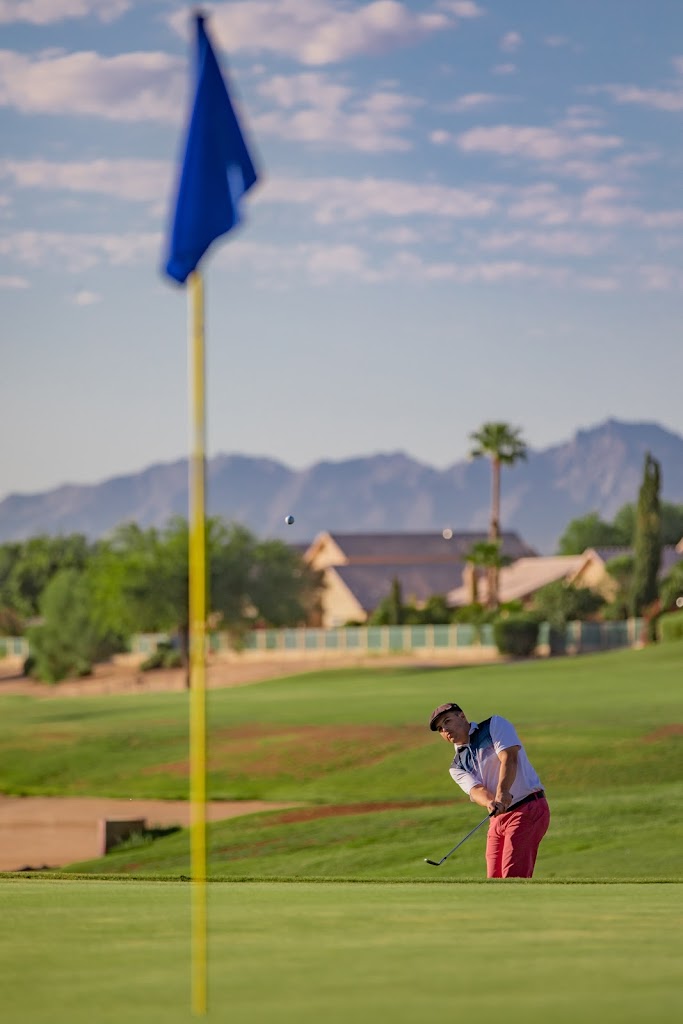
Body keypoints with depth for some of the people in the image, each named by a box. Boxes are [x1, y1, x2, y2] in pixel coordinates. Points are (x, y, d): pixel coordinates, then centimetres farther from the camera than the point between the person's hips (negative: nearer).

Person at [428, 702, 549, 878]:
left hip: (528, 809, -7)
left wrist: (502, 791, -33)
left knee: (512, 878, -18)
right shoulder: (457, 766, 13)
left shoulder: (495, 725, 1)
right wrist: (490, 803, -31)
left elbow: (509, 757, -16)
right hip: (498, 818, 7)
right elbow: (475, 789, -7)